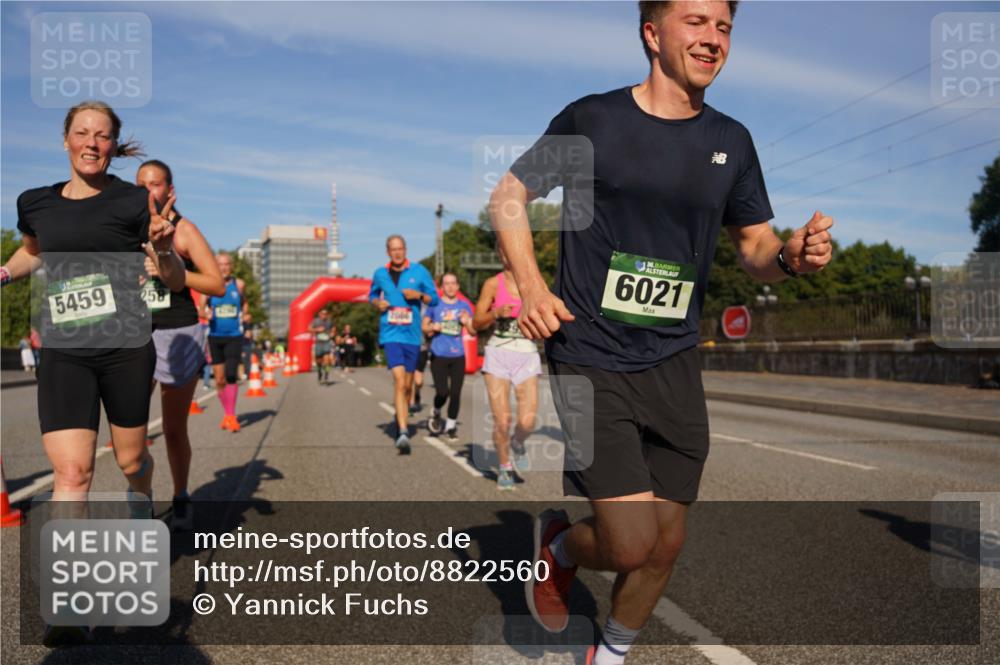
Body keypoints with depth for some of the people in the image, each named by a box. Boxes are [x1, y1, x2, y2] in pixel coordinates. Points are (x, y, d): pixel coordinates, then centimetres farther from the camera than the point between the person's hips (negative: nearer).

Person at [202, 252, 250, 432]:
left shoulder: (239, 284, 3)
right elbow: (201, 309, 5)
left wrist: (246, 315, 1)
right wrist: (205, 314, -18)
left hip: (234, 336, -1)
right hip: (215, 336, 1)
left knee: (231, 375, -15)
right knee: (219, 379, 7)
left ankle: (231, 416, -8)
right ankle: (227, 414, 24)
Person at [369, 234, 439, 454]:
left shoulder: (419, 271, 2)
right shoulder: (380, 274, 6)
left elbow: (434, 298, 6)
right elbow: (372, 295, 21)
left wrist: (419, 295, -13)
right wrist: (377, 302, -1)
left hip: (412, 335, 1)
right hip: (391, 334, -1)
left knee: (407, 385, 12)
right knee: (399, 382, -17)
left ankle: (401, 419, 37)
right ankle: (403, 432, -20)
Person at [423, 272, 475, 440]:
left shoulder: (464, 306, 10)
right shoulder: (434, 304, 4)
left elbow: (473, 331, 11)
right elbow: (424, 327, 11)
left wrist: (467, 322, -9)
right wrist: (432, 327, -11)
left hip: (458, 356, 2)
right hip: (438, 356, -2)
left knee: (456, 393, 0)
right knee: (442, 392, -10)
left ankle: (451, 425, 17)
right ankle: (436, 413, 22)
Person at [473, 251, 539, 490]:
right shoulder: (493, 284, 2)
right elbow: (477, 323, 3)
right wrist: (496, 313, -14)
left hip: (527, 356, 1)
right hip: (498, 354, -1)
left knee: (527, 422, -11)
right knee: (502, 421, -7)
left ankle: (518, 444, 25)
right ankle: (504, 467, 19)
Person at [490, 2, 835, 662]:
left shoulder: (731, 140, 8)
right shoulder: (591, 119, -4)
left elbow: (755, 247, 14)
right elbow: (507, 196, 4)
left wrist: (792, 256, -10)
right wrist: (531, 287, -8)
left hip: (675, 365, 5)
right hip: (589, 359, -4)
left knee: (667, 544, 10)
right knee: (633, 545, -12)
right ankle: (557, 545, 23)